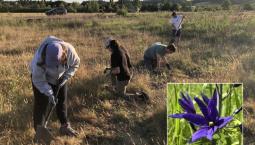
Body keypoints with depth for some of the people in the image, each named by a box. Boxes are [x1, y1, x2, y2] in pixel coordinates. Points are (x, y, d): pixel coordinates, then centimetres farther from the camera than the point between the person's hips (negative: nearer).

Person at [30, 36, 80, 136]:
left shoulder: (69, 51, -34)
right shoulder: (40, 58, -41)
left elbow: (75, 64, -11)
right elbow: (38, 80, -27)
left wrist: (66, 77, -20)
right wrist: (49, 93, -30)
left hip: (59, 78, 3)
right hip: (41, 77, -3)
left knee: (62, 101, 10)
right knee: (41, 103, -3)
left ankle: (65, 126, 26)